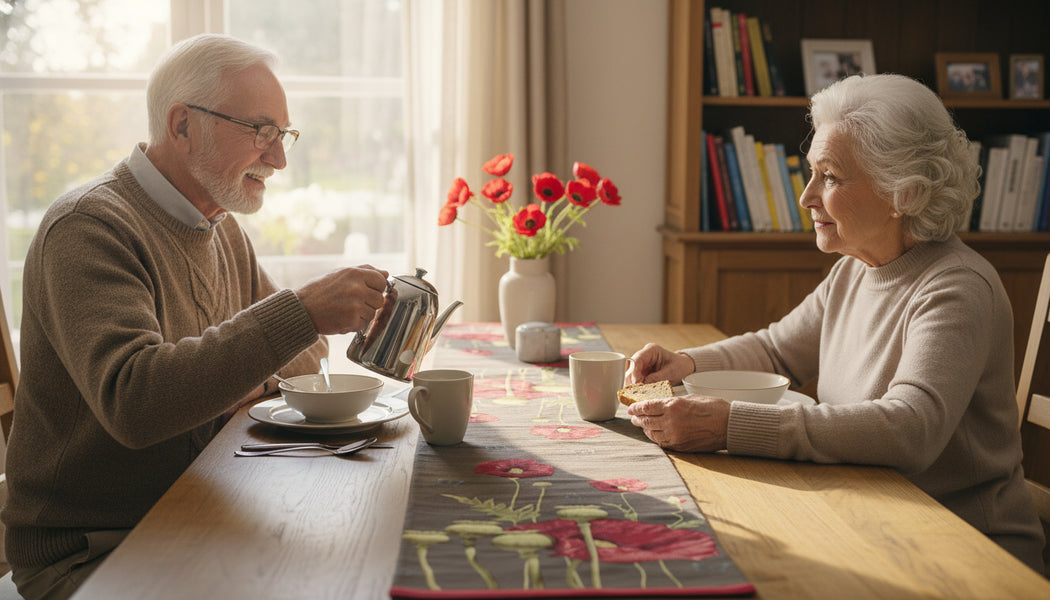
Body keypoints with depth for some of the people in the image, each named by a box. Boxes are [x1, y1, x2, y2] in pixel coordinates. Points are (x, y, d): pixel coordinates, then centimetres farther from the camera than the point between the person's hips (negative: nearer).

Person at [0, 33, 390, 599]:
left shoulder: (223, 229, 11)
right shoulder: (90, 227, -18)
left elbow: (308, 351, 18)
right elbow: (130, 402, -33)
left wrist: (241, 380, -5)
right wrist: (301, 310, -37)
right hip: (87, 554, -7)